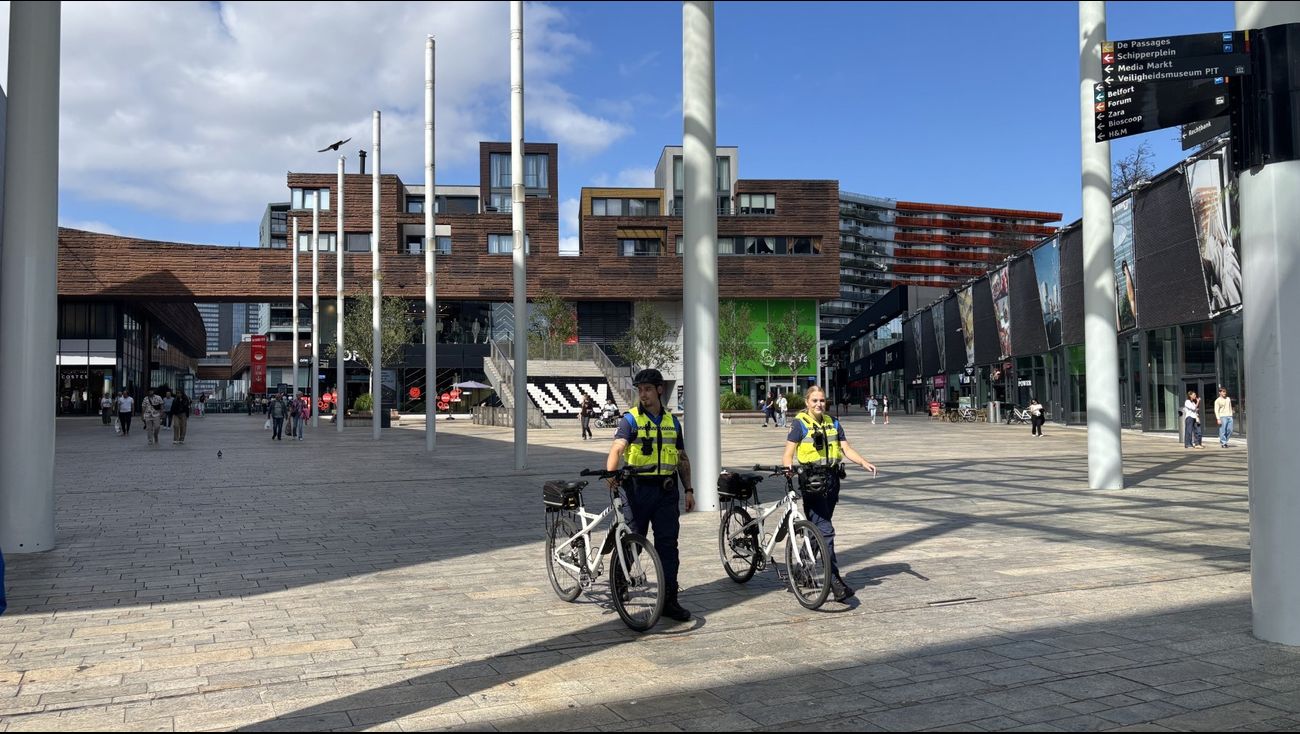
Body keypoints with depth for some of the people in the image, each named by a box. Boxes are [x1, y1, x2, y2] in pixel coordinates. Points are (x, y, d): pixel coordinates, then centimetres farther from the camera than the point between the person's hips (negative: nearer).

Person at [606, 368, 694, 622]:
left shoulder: (672, 421, 13)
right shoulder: (631, 419, -3)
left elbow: (682, 458, 19)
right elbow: (617, 448, -19)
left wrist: (689, 489, 12)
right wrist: (611, 473, -38)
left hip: (666, 490, 4)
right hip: (637, 488, -4)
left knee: (668, 543, 2)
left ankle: (669, 600, 7)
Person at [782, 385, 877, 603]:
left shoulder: (832, 423, 14)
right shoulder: (800, 424, -2)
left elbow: (847, 449, 9)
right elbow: (788, 454, -6)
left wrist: (864, 463, -8)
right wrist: (788, 467, -27)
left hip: (831, 480, 6)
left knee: (817, 531, 14)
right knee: (825, 530, -14)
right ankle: (835, 582, -17)